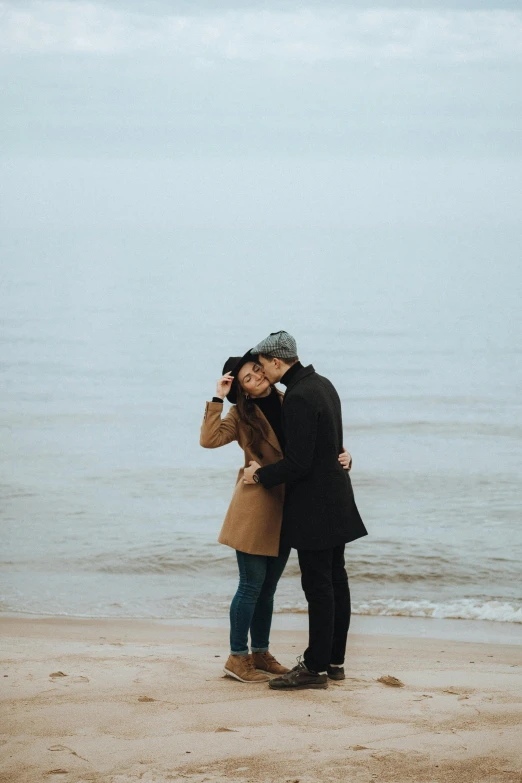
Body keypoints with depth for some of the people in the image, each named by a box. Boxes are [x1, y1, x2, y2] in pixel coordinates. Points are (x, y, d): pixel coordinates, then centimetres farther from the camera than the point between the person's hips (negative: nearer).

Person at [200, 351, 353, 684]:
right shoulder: (241, 415, -2)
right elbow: (209, 439, -17)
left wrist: (343, 458, -7)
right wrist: (218, 399, -15)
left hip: (285, 507, 5)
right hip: (255, 506, -5)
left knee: (268, 587, 14)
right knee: (252, 585, -4)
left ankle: (260, 653, 23)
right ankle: (238, 657, 4)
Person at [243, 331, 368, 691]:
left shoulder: (298, 398, -21)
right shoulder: (322, 384, 10)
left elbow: (298, 463, -23)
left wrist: (261, 476, -8)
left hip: (314, 505, -10)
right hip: (335, 499, 10)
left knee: (317, 584, -6)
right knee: (335, 578, 13)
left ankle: (316, 668, -2)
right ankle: (334, 660, 21)